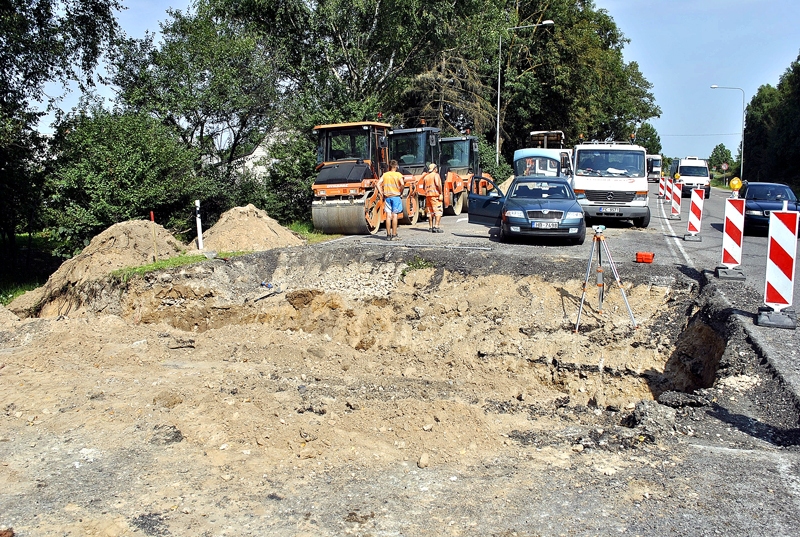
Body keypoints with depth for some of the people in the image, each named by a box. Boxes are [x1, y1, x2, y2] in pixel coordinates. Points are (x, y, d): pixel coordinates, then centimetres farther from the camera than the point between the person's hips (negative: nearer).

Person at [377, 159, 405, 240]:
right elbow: (402, 184, -18)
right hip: (396, 196, -3)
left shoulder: (385, 175, 7)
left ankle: (388, 235, 5)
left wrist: (382, 194, 3)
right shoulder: (398, 174, -3)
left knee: (388, 216, 3)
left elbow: (378, 184, 0)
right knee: (394, 216, -1)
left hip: (387, 197, 3)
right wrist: (400, 192, -4)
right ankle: (394, 235, 0)